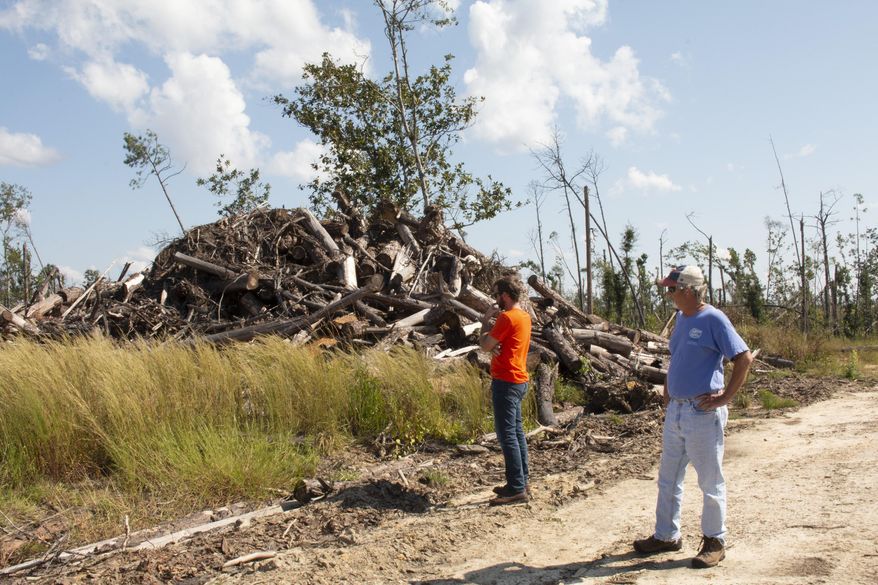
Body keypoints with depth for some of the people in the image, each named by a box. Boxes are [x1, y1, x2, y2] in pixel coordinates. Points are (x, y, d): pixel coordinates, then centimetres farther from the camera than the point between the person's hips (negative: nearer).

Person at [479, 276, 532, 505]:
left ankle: (517, 489, -5)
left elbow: (484, 345, -12)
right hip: (519, 380, 10)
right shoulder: (524, 316, 14)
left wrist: (485, 321, 0)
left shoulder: (507, 317, -17)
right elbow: (496, 342, 11)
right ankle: (521, 482, 21)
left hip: (506, 382, -10)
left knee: (507, 435, -7)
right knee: (516, 432, 14)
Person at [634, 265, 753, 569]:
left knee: (711, 482, 5)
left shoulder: (712, 319, -14)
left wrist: (725, 397, -16)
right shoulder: (681, 317, 11)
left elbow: (744, 358, -17)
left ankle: (714, 542, 18)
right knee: (668, 478, 15)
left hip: (703, 413, -8)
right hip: (675, 410, 9)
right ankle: (667, 535, 28)